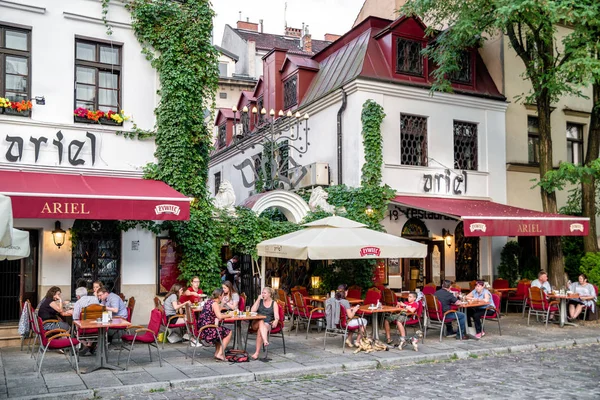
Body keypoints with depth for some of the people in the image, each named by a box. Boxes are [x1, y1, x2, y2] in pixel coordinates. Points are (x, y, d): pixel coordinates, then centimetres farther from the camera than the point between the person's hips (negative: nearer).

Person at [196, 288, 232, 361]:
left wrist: (222, 303, 20)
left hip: (202, 328, 10)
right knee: (228, 332, 4)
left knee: (221, 331, 32)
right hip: (207, 330, -10)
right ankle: (220, 354, 3)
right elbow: (219, 316, -24)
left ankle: (217, 353, 29)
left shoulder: (208, 301, 14)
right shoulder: (215, 303, -13)